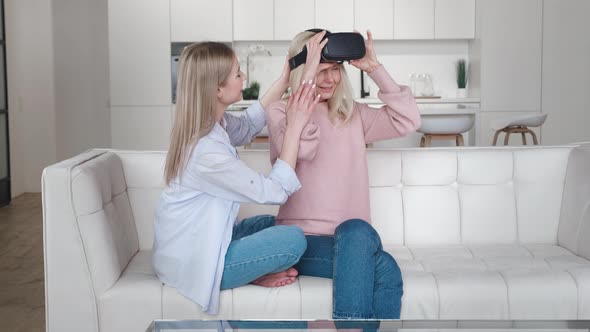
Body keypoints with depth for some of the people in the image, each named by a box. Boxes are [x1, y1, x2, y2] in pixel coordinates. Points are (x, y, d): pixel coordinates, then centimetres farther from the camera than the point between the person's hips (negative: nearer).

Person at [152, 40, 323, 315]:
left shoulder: (211, 123, -4)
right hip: (192, 265, -9)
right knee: (294, 239, -14)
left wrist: (285, 79, 11)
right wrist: (295, 125, -17)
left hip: (191, 244, 9)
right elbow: (276, 191, -21)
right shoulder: (208, 152, -30)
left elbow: (247, 126, 17)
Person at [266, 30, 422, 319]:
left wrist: (374, 68, -1)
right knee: (385, 268, -32)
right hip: (301, 241, -4)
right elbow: (300, 149, -19)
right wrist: (307, 77, -18)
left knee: (386, 274, -31)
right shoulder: (280, 112, 3)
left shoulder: (353, 115, 15)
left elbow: (408, 120, 3)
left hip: (352, 241, 4)